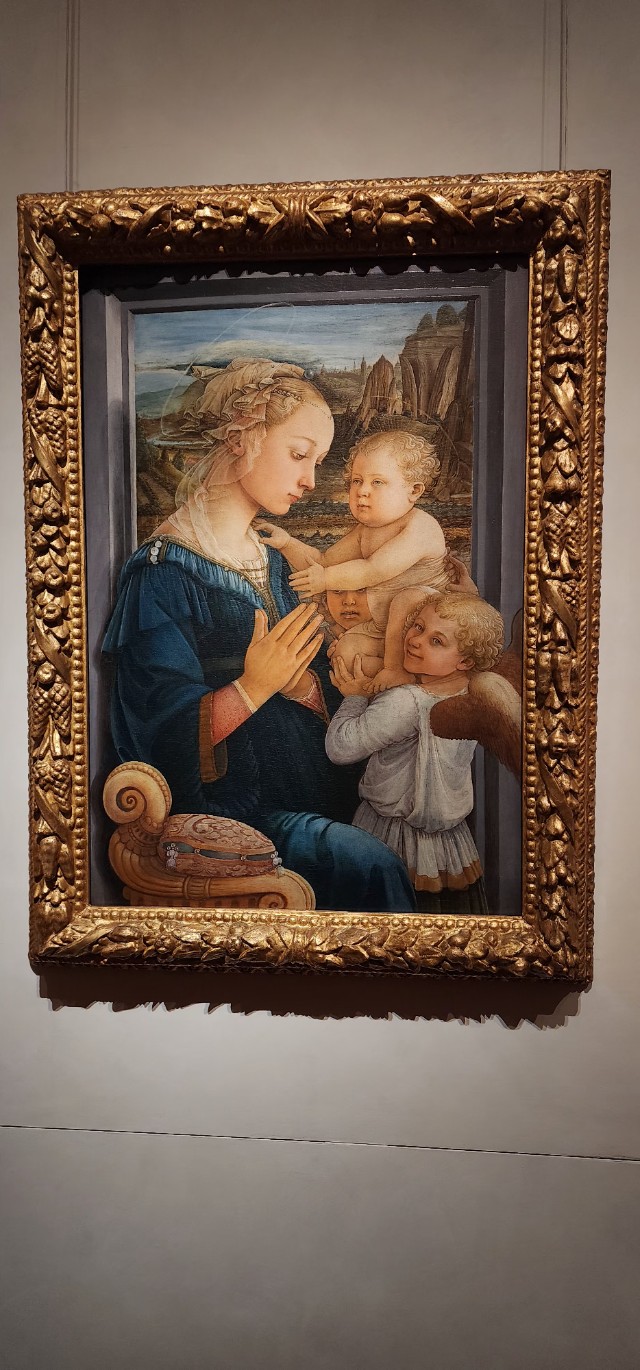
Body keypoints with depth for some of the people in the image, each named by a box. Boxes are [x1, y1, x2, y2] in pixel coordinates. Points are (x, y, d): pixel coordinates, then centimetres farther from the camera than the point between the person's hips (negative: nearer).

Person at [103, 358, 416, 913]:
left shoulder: (273, 563, 13)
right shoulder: (162, 573, -10)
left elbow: (327, 697, 7)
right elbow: (163, 737, -15)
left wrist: (299, 682, -14)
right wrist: (255, 686, -23)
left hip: (313, 783, 7)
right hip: (227, 805, -7)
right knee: (370, 866, -23)